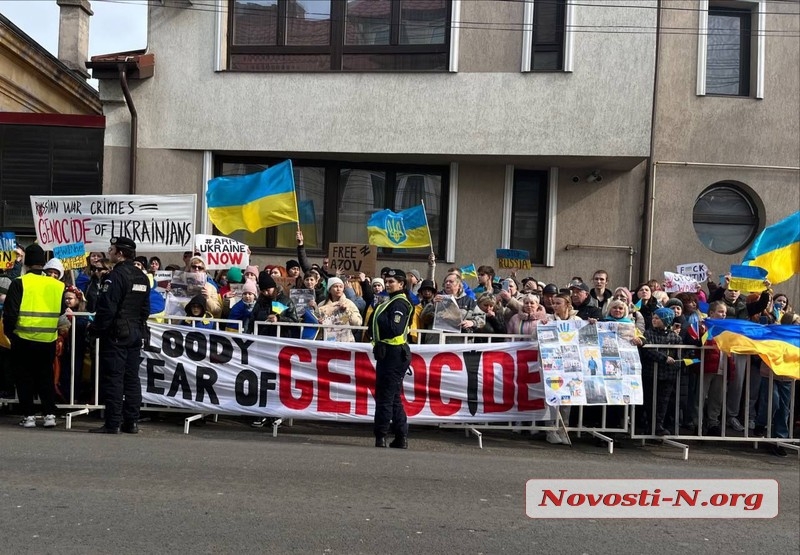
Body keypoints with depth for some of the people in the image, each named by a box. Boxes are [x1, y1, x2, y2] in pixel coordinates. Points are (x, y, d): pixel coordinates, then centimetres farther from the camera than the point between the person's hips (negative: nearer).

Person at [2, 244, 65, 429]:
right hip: (48, 340, 3)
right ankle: (50, 414, 12)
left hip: (24, 339, -3)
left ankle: (28, 415, 11)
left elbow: (10, 312, -9)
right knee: (46, 377, 14)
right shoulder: (57, 285, 1)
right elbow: (62, 312, 9)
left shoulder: (19, 283, -9)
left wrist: (9, 332, 4)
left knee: (24, 378, 10)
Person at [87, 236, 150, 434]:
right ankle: (131, 422, 14)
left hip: (116, 334, -8)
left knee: (112, 378, -3)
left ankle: (113, 423, 0)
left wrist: (95, 329, -9)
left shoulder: (116, 275, -13)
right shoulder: (142, 277, 13)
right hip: (136, 333, 8)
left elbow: (106, 308, -18)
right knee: (132, 378, 10)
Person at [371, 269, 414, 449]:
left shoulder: (399, 303, -11)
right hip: (388, 353, 11)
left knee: (384, 396, -7)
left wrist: (380, 318, -11)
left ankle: (381, 436, -1)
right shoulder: (393, 302, 21)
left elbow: (394, 329, -23)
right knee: (393, 397, 13)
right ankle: (401, 437, 19)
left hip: (393, 354, -11)